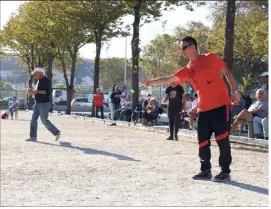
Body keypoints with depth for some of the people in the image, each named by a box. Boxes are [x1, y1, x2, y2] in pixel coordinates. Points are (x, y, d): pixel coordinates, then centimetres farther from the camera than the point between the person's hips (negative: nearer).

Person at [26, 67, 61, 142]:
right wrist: (33, 92, 5)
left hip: (44, 103, -9)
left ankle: (56, 132, 6)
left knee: (44, 120, -7)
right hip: (37, 103, 9)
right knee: (34, 119, 3)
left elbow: (47, 92, -22)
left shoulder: (46, 80, -13)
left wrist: (37, 91, -23)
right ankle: (33, 137, 4)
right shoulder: (39, 81, 16)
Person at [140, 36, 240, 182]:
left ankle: (225, 171, 2)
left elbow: (227, 73, 5)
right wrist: (150, 82, -9)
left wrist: (234, 91, -1)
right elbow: (168, 79, 2)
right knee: (203, 141, 4)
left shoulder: (210, 58, 0)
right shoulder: (186, 71, 10)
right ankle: (205, 171, 17)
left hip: (220, 104, -5)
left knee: (222, 138, -5)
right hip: (203, 109, 5)